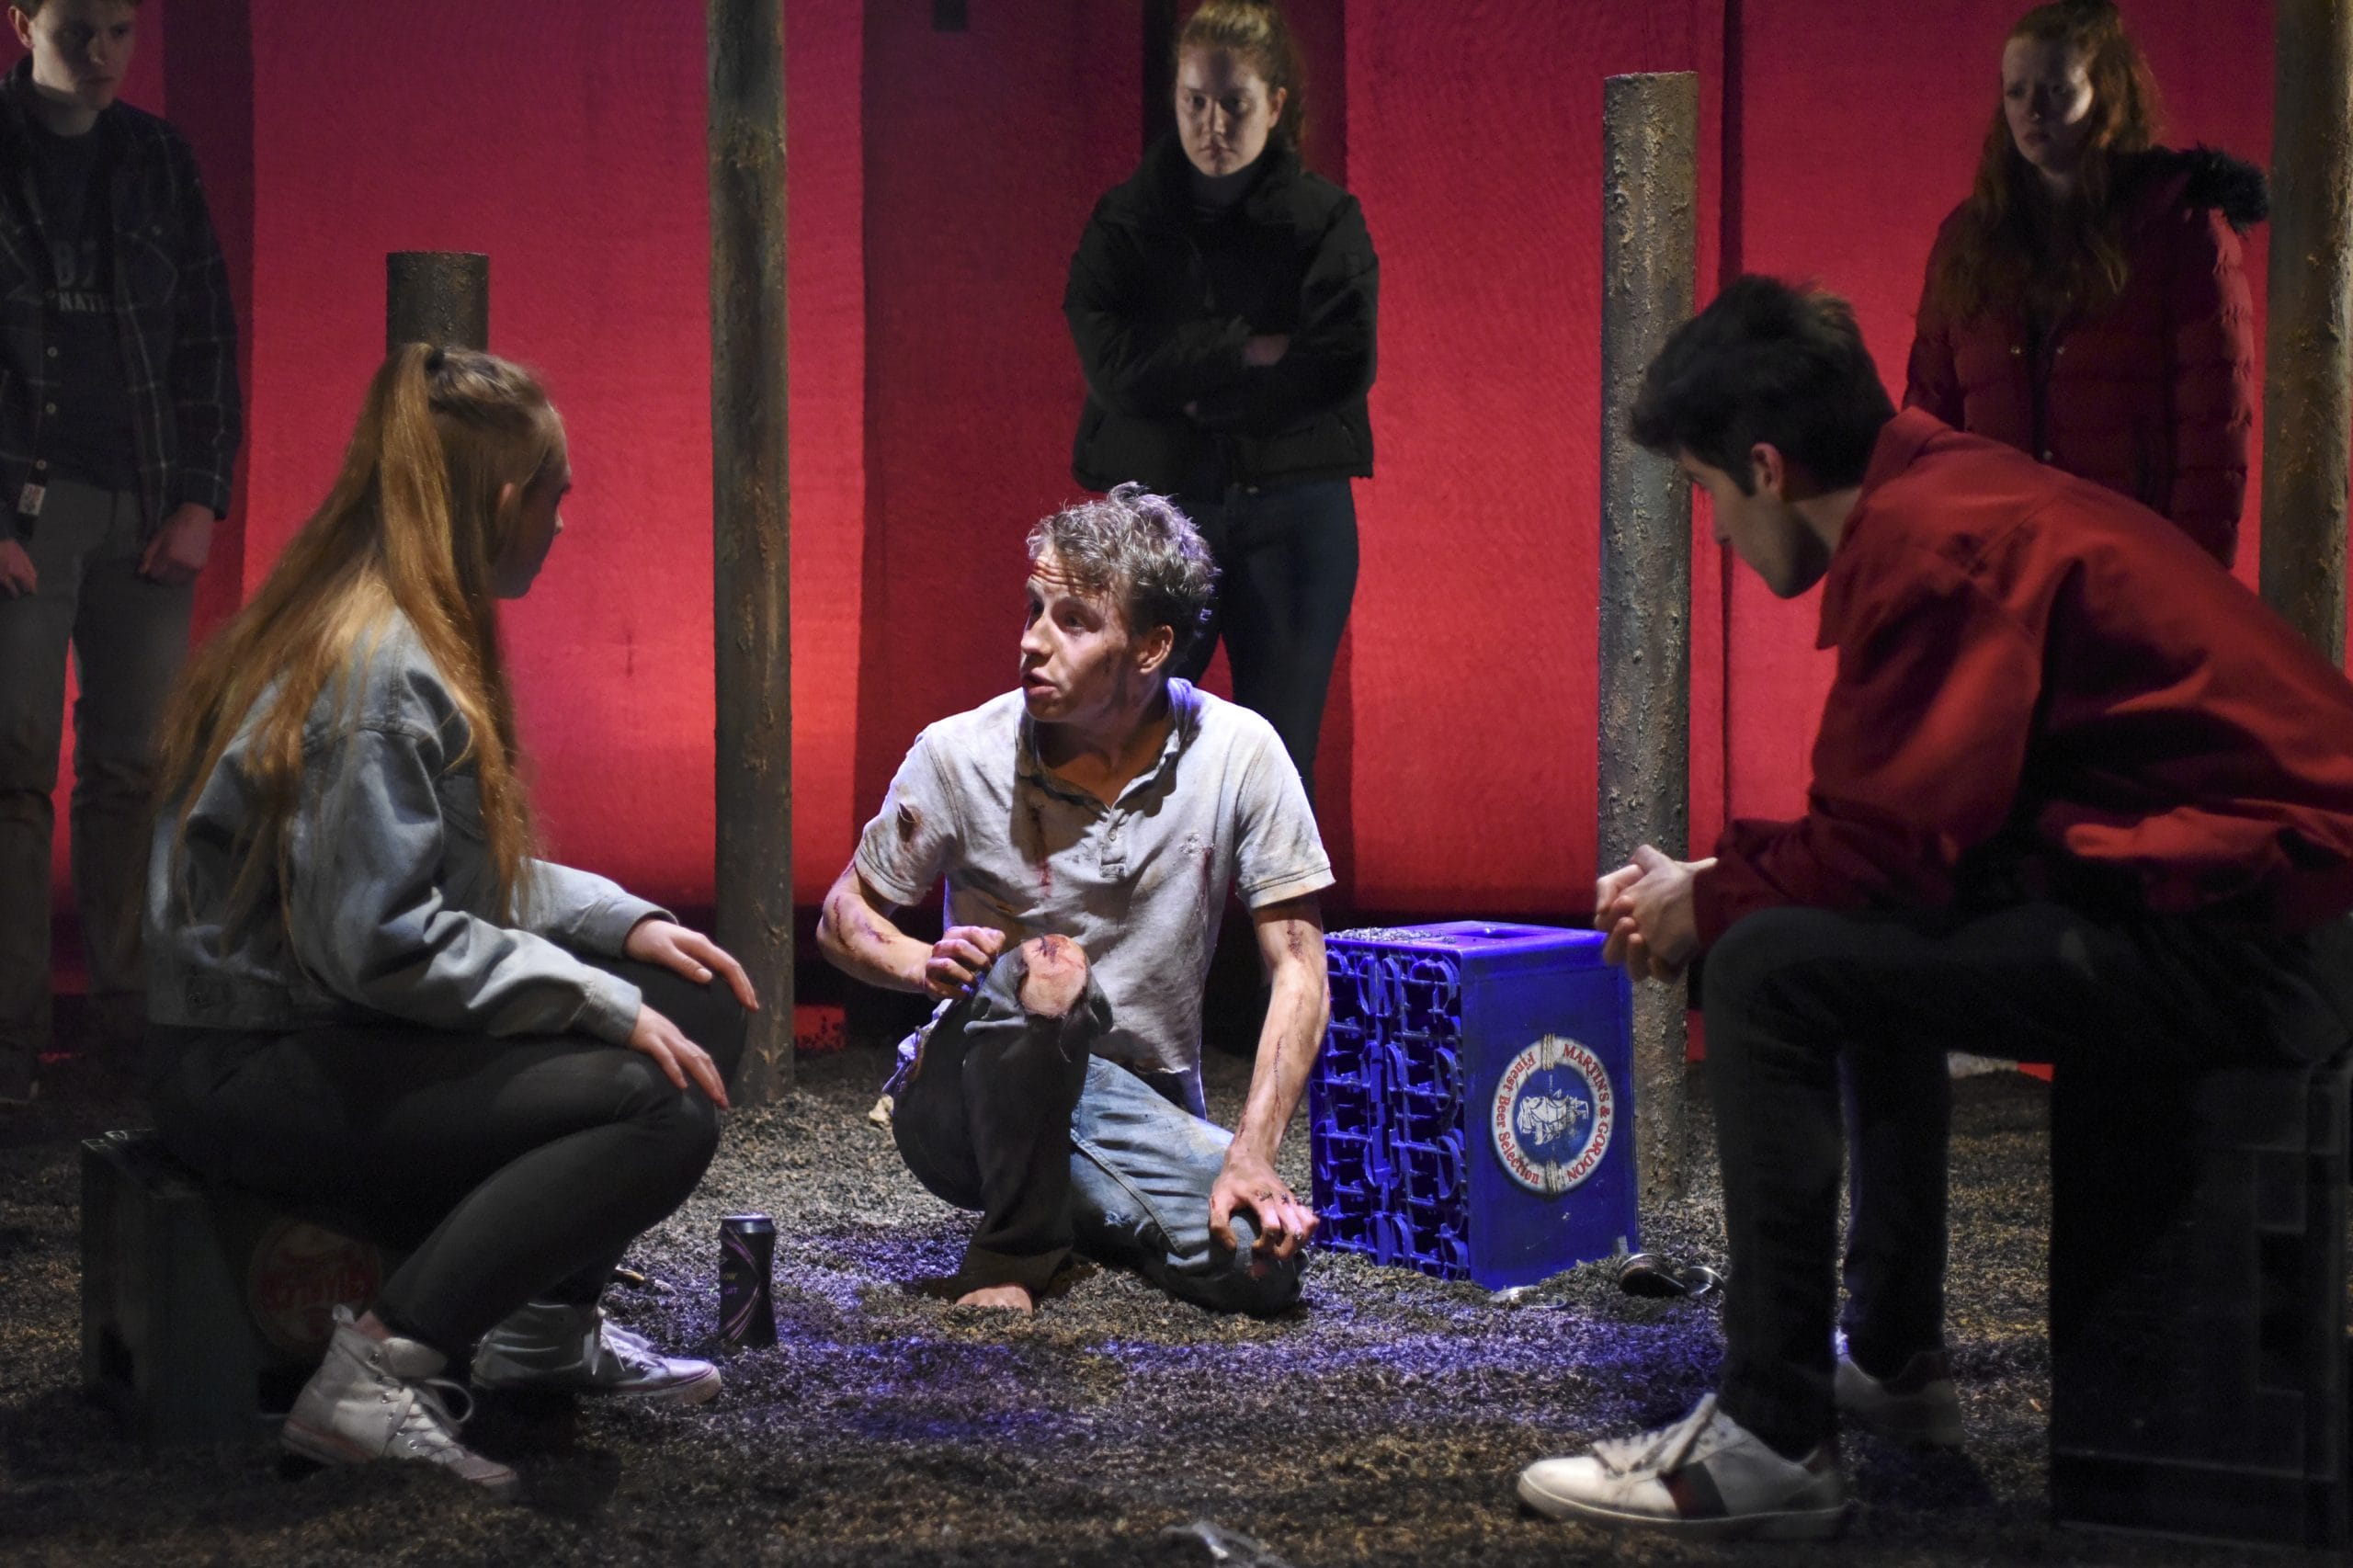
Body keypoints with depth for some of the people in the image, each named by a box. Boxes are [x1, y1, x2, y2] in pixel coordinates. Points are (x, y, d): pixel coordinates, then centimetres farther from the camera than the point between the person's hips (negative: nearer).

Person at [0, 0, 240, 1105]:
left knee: (137, 766, 3)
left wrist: (200, 499, 2)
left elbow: (207, 337, 12)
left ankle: (132, 1007, 9)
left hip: (148, 509, 3)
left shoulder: (156, 159, 12)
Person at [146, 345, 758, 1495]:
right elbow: (379, 941, -25)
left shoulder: (410, 644, 12)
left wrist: (625, 924, 7)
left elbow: (462, 872, 20)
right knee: (663, 1108, -24)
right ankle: (378, 1380, -23)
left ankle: (545, 1331, 15)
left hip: (336, 1032, 10)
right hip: (253, 1073, -10)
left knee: (701, 1012, 8)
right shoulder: (381, 671, -20)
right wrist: (606, 1003, -19)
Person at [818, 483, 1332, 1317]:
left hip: (1146, 1109, 2)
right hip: (971, 1104, -2)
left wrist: (1250, 1157, -20)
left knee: (1264, 1263, -26)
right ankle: (1013, 1246, -10)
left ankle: (1077, 1207, 7)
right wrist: (928, 963, -23)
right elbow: (843, 918, 1)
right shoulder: (961, 755, -11)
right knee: (1040, 969, -36)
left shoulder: (1240, 754, -11)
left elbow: (1298, 971, -8)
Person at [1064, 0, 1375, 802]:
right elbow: (1112, 360, -8)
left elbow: (1341, 366, -10)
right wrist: (1253, 351, -12)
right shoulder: (1127, 218, 5)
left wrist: (1191, 388, -10)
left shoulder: (1326, 219, 3)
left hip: (1293, 514, 0)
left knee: (1280, 765, 2)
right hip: (1162, 505, 1)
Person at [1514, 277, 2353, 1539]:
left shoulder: (1929, 543, -16)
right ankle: (1893, 1362, 34)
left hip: (2228, 938, -11)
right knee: (1869, 934, 29)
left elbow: (1899, 845, -17)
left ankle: (1772, 1444, -12)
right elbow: (1899, 826, 20)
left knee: (1773, 968, -16)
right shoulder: (1960, 491, 16)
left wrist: (1710, 906, -1)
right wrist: (1719, 878, 14)